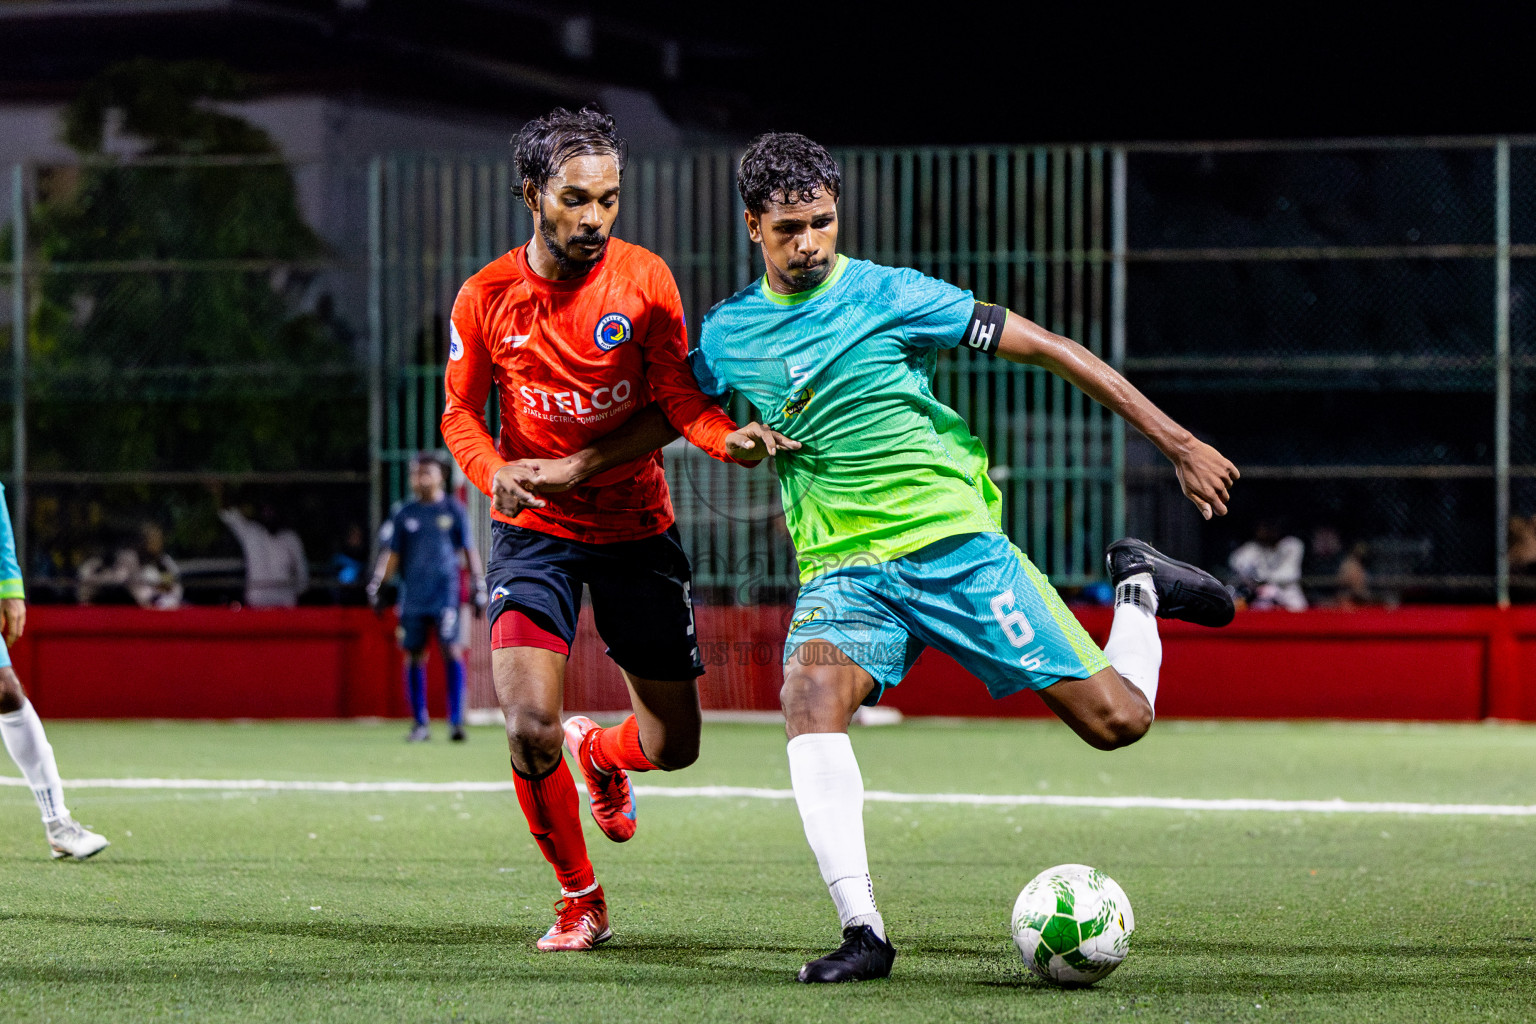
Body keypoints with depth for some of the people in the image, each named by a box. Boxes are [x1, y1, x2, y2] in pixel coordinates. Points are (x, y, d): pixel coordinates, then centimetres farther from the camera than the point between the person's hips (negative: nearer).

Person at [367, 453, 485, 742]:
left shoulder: (454, 511, 6)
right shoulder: (403, 515, 11)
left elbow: (470, 550, 8)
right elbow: (391, 554, 13)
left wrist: (480, 588, 2)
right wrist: (376, 585, 1)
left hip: (445, 594, -3)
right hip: (412, 596, 3)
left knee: (452, 650, -14)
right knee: (414, 656, 2)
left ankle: (456, 721, -14)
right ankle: (420, 723, 11)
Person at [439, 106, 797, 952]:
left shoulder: (644, 280, -10)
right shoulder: (487, 297, -9)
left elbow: (677, 399, -8)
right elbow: (460, 413, 2)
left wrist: (728, 438, -30)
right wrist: (495, 474, -19)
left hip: (635, 525, 1)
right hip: (534, 532, -1)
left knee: (673, 746, 4)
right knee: (529, 728, -20)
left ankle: (600, 752, 44)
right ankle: (580, 900, 5)